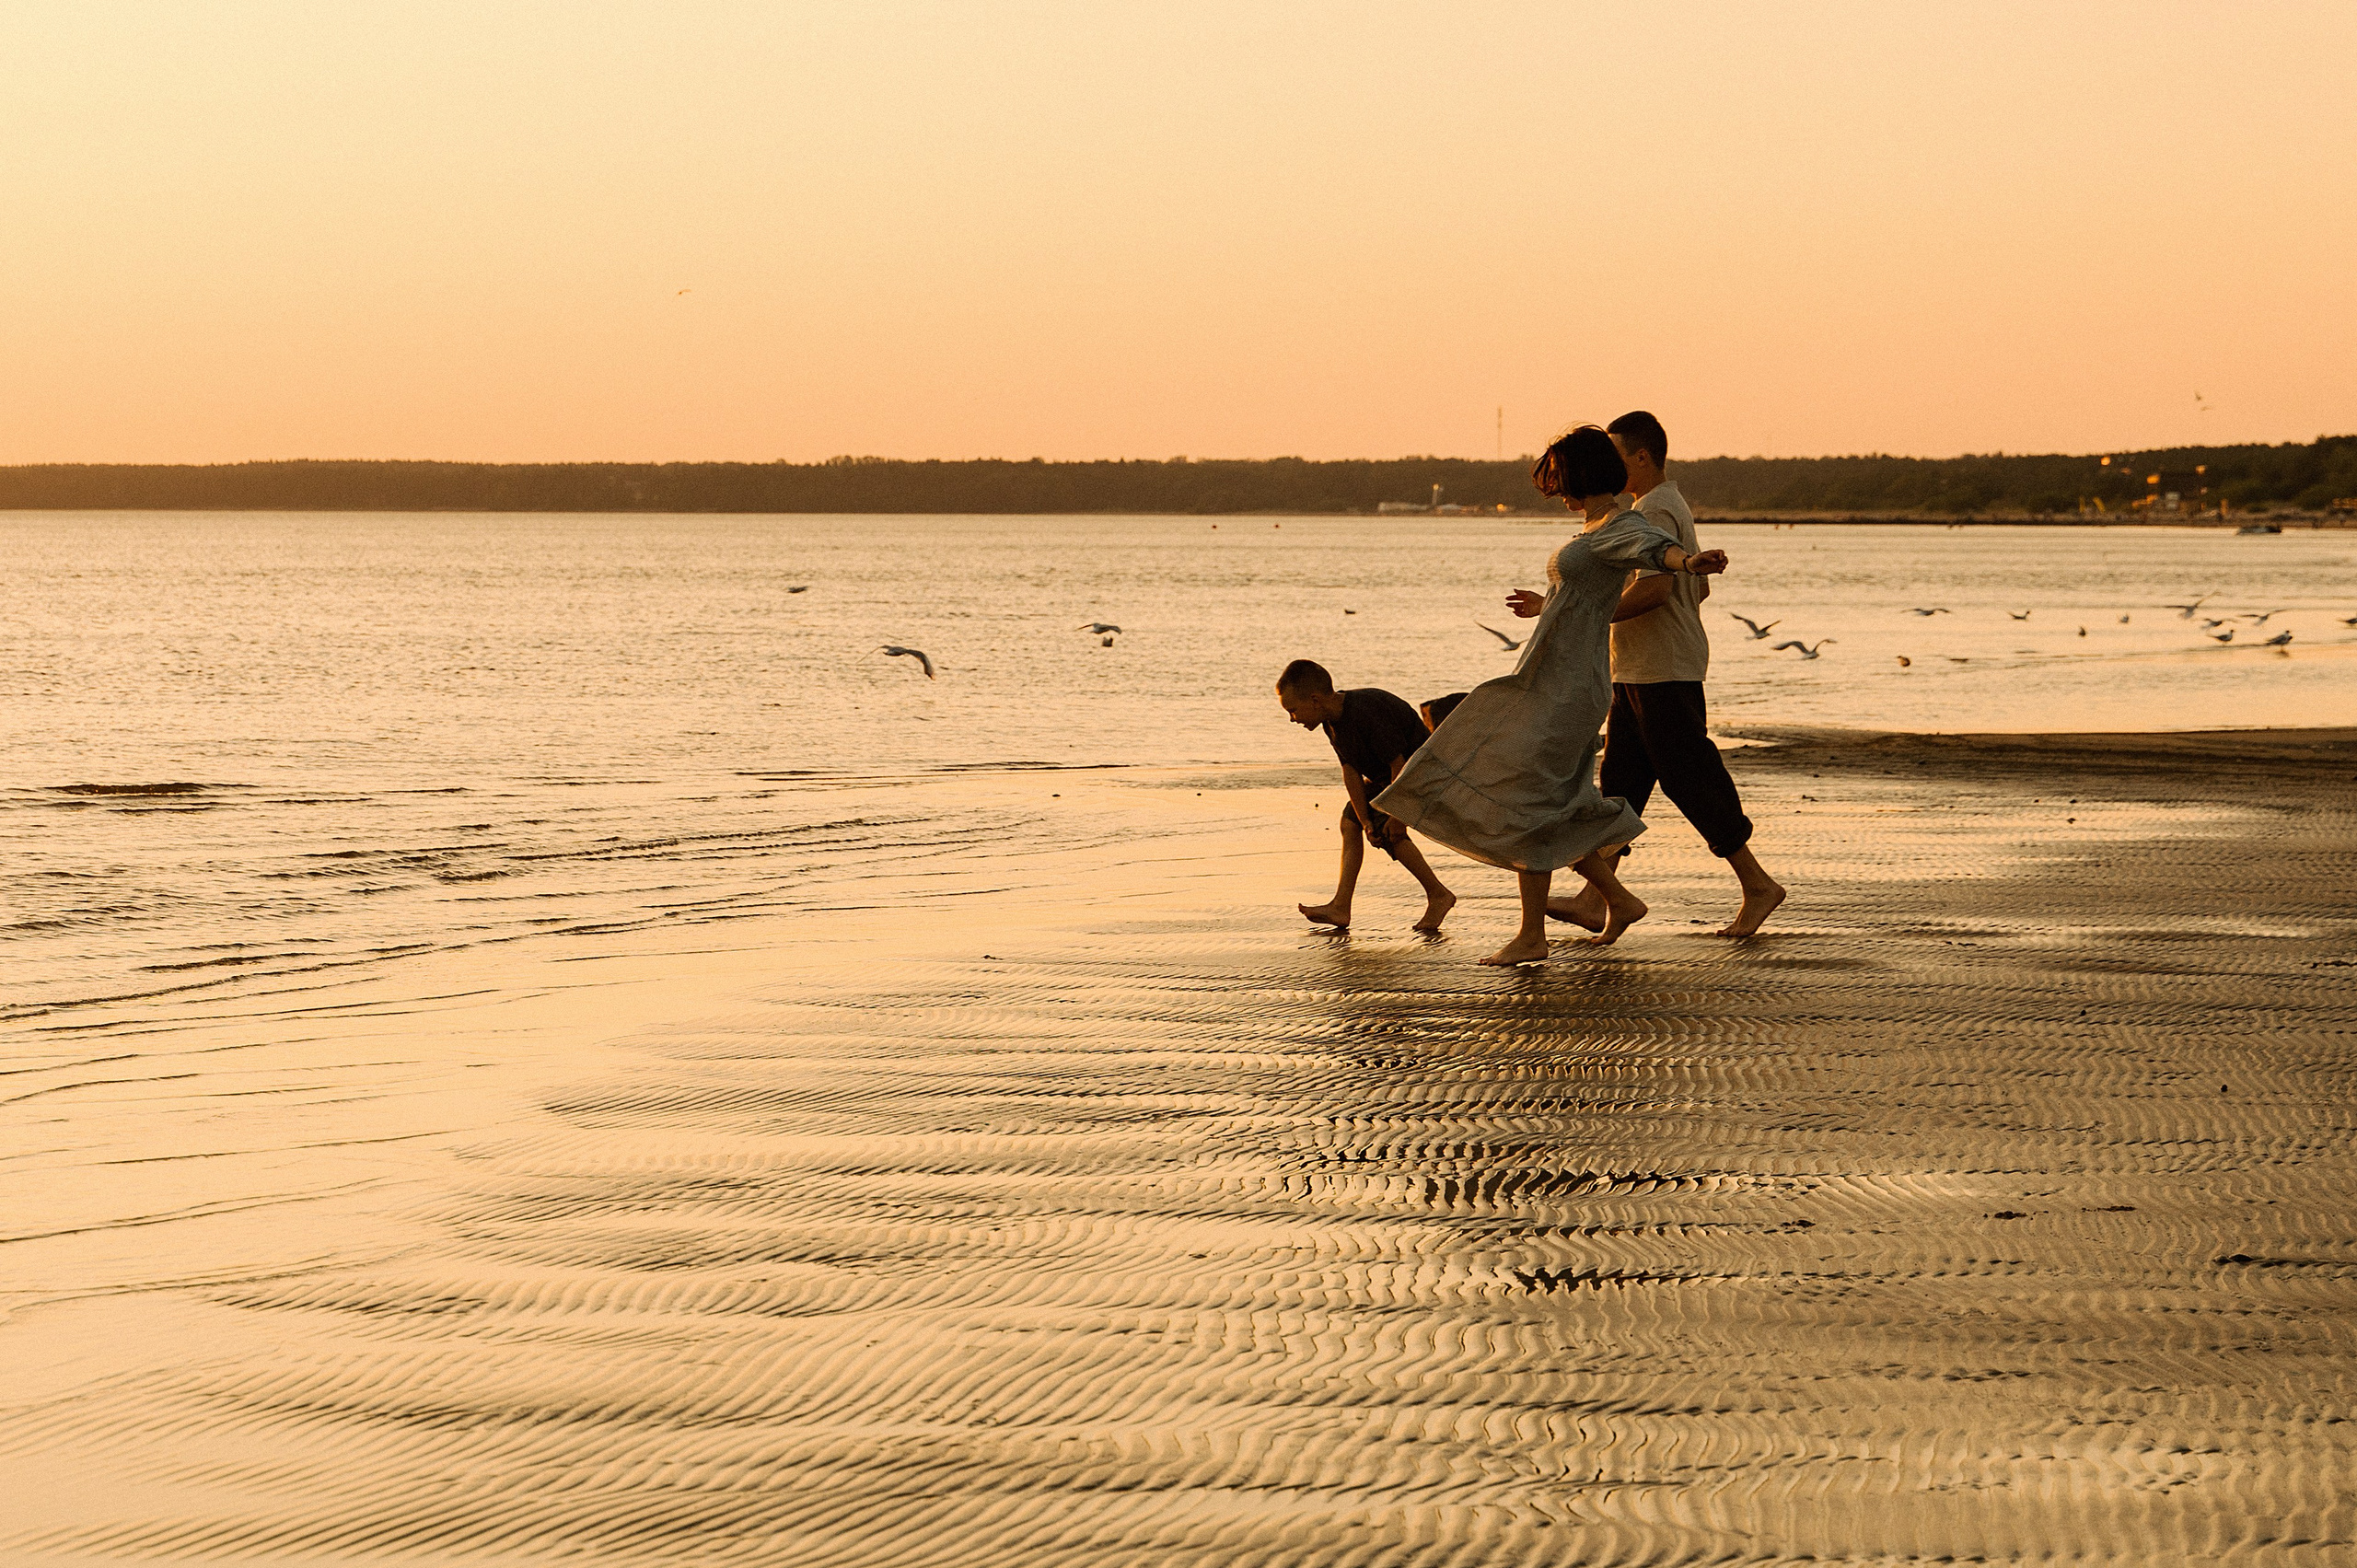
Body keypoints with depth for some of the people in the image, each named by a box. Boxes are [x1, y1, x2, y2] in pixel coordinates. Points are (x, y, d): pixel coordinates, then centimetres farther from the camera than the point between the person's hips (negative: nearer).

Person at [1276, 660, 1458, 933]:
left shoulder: (1367, 712, -33)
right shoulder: (1331, 721, -4)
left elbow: (1399, 763, -30)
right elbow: (1351, 772, -2)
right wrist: (1365, 820, -10)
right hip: (1385, 776, 10)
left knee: (1388, 830, -19)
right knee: (1350, 820, 4)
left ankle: (1438, 895, -7)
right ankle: (1340, 908, 1)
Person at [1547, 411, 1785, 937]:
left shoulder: (1654, 512, -15)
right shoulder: (1673, 507, 18)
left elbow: (1656, 587, -28)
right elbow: (1699, 587, 23)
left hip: (1664, 674, -11)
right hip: (1638, 673, 11)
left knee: (1692, 780, -5)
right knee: (1620, 781, 7)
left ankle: (1756, 885, 2)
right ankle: (1595, 901, 5)